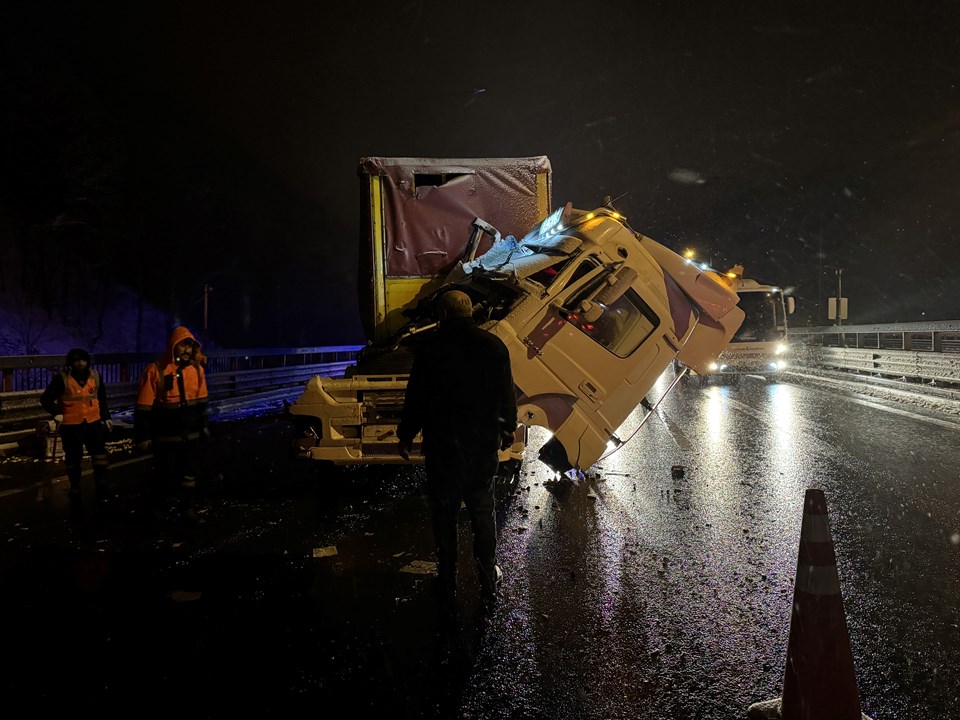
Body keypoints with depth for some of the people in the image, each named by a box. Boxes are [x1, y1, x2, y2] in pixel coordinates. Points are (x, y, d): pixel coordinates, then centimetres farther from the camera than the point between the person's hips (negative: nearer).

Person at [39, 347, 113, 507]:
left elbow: (102, 398, 15)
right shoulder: (62, 378, -8)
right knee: (74, 459, 8)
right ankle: (75, 490, 21)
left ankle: (101, 487, 10)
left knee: (100, 455, -1)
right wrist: (57, 413, -19)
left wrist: (106, 417, 14)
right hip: (70, 425, -3)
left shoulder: (95, 376, 4)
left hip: (93, 422, 3)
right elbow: (46, 399, -5)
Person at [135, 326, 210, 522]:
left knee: (190, 473, 13)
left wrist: (203, 425, 16)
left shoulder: (197, 368, 1)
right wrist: (143, 436, -12)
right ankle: (156, 507, 28)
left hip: (191, 435, 4)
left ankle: (187, 507, 30)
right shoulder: (156, 370, -15)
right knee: (165, 475, 5)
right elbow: (143, 406, -13)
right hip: (165, 436, -4)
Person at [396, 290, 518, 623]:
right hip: (484, 446, 2)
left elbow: (416, 398, -7)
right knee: (484, 517, 16)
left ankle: (448, 592, 21)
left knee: (444, 519, 11)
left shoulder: (430, 349, -11)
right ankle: (489, 589, 27)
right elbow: (507, 395, 2)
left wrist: (406, 436, 8)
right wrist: (508, 429, 19)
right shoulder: (493, 346, -5)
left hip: (442, 448, -2)